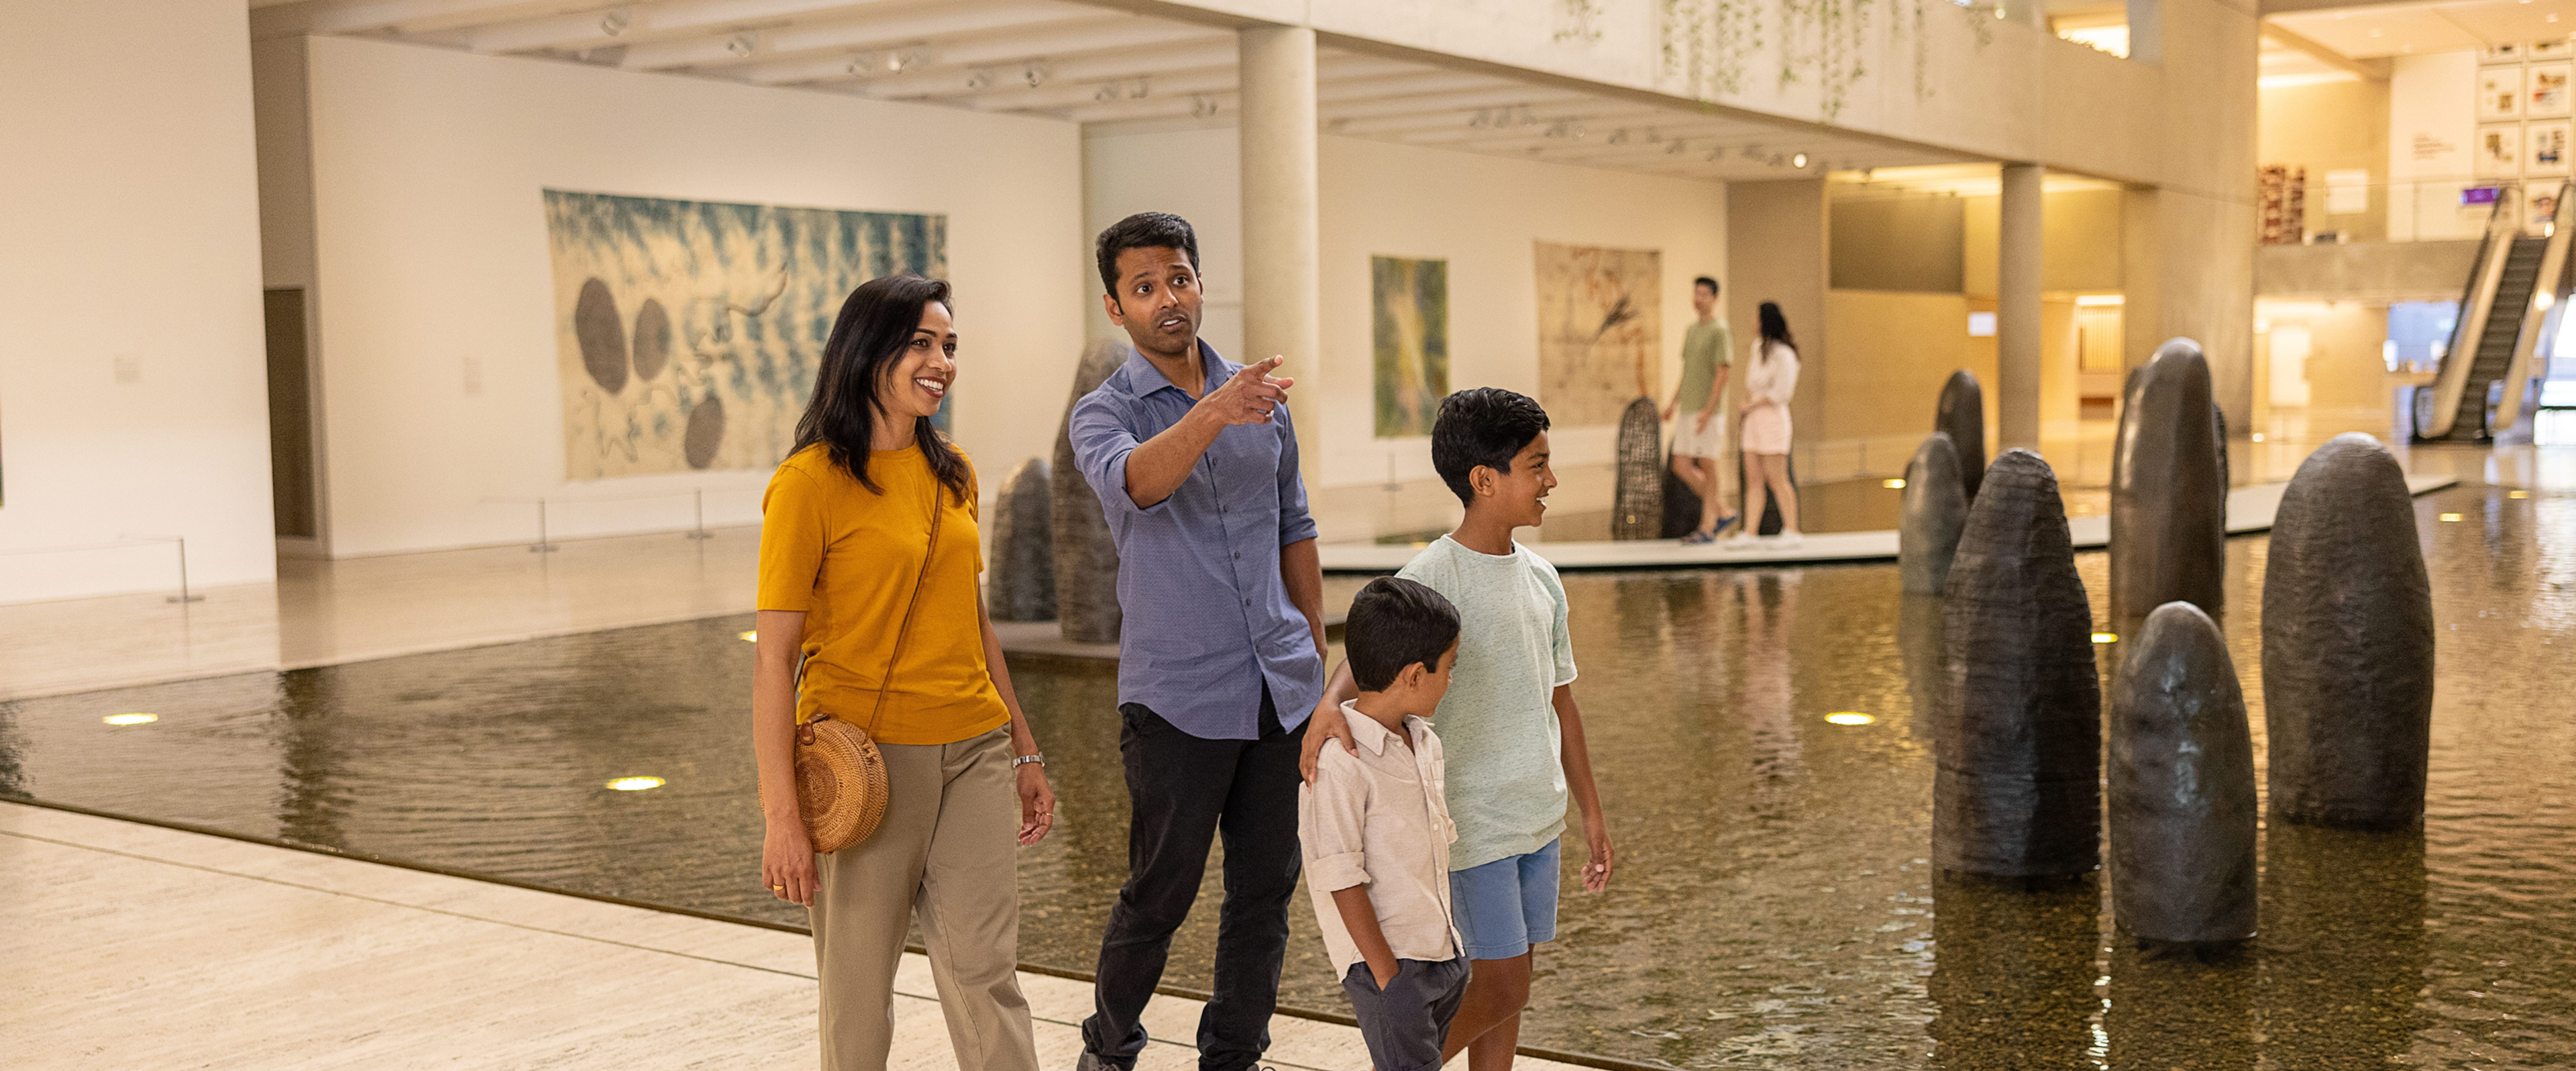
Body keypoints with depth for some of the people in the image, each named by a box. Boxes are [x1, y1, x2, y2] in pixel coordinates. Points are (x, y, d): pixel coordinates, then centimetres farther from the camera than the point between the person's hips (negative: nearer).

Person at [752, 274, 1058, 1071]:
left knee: (984, 969, 4)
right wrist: (782, 813, -17)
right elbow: (774, 657, -12)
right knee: (860, 983, 6)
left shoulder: (952, 473, 10)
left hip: (974, 754, 5)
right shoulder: (811, 482, -10)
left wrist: (1025, 752, 17)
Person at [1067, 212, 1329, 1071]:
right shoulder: (1104, 412, -4)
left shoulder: (1262, 397, 10)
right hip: (1177, 694, -4)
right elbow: (1136, 483, -29)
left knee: (1266, 887, 10)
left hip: (1280, 686, 4)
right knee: (1159, 892, 4)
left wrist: (1317, 653, 15)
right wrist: (1214, 412, -46)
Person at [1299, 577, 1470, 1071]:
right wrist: (1387, 976, -17)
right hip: (1387, 959, -8)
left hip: (1442, 953, 8)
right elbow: (1342, 880, -19)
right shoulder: (1338, 763, -20)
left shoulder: (1425, 743, 9)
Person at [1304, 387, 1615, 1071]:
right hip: (1470, 824, -7)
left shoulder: (1541, 579, 9)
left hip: (1537, 815, 7)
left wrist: (1591, 812, 18)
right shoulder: (1431, 579, -14)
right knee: (1501, 988, -3)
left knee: (1507, 987, 12)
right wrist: (1330, 703, -52)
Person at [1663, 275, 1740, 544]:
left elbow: (1723, 372, -14)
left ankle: (1707, 528, 1)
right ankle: (1723, 512, 16)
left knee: (1710, 469, -4)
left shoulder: (1720, 331, -8)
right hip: (1688, 411, 8)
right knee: (1681, 467, 4)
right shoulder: (1690, 331, 18)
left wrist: (1708, 410, -20)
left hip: (1709, 411, -8)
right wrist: (1673, 403, 17)